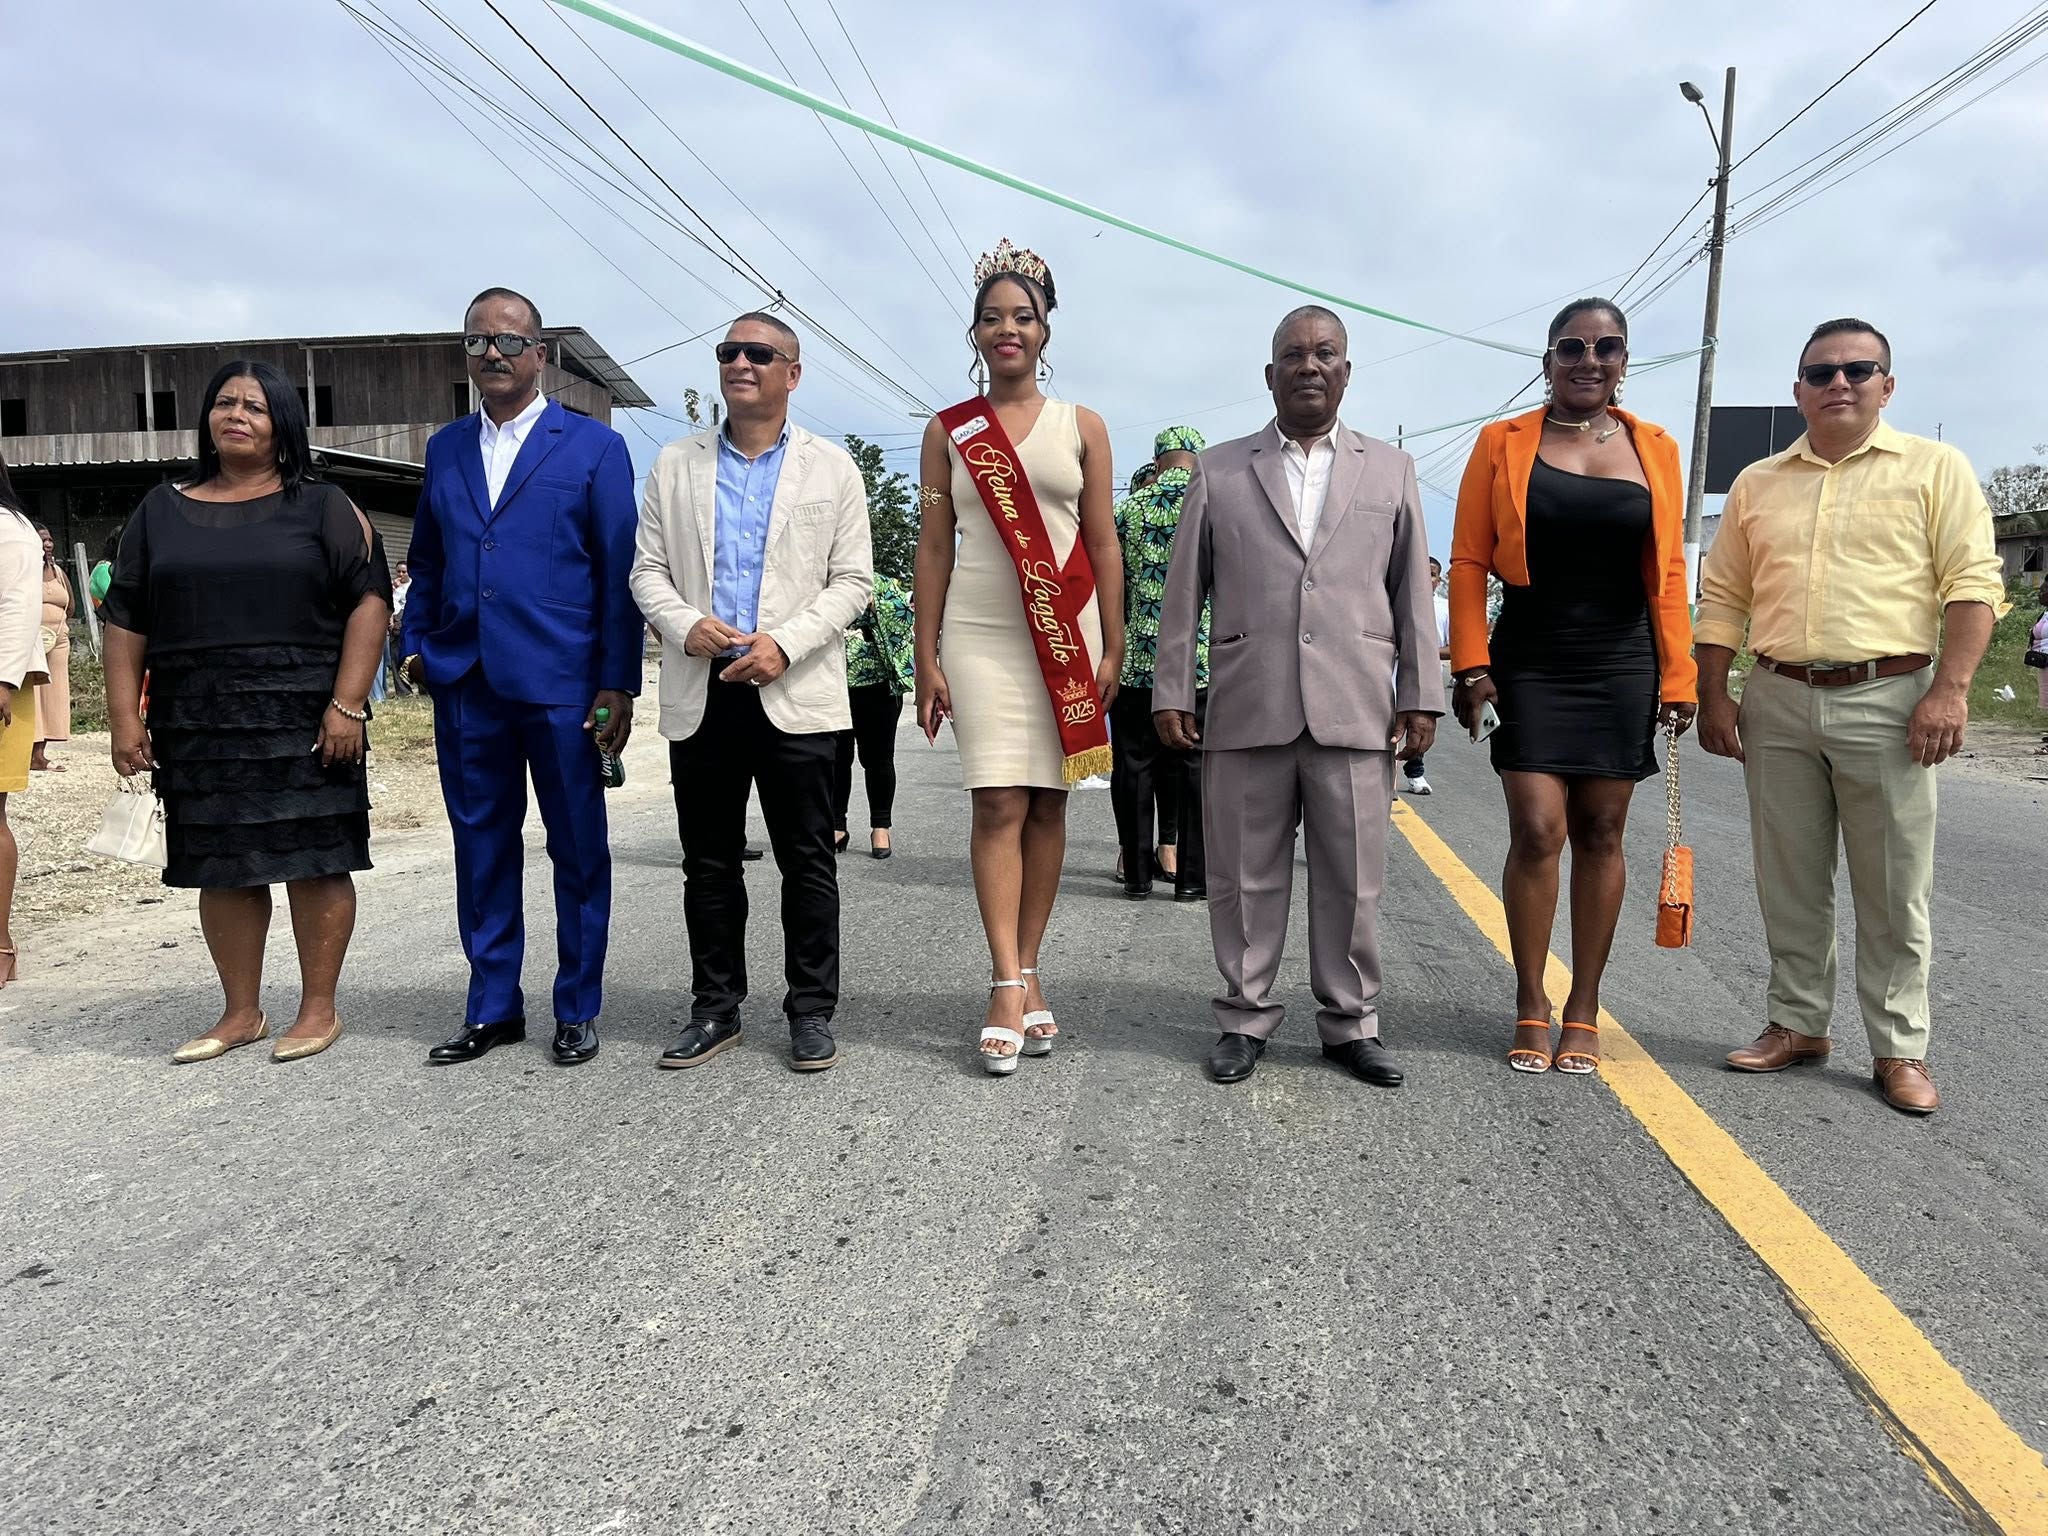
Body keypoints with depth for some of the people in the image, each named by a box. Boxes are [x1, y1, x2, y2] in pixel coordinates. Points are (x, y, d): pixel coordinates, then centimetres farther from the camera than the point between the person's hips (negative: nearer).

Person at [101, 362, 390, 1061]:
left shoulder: (322, 507, 3)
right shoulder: (161, 511, 12)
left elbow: (368, 600, -6)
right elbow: (125, 620, 11)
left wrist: (347, 705, -14)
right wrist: (125, 717, 2)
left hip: (303, 725, -3)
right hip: (198, 730, 4)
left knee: (313, 861, -1)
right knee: (223, 869, 8)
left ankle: (319, 1009, 11)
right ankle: (241, 1012, 20)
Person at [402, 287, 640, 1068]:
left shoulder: (593, 446, 2)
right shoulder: (445, 448, 15)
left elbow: (619, 570, -2)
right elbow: (424, 561, 20)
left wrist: (619, 682, -8)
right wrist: (415, 642, 5)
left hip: (561, 683, -4)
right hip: (465, 683, 4)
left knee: (578, 850, 4)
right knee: (481, 848, 10)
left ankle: (578, 1009, 17)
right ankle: (492, 1006, 22)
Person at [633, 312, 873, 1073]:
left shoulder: (832, 467, 6)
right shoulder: (675, 464, 12)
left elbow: (852, 581, 0)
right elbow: (648, 570, 10)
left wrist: (785, 643, -14)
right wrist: (685, 625, -11)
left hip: (795, 693, -2)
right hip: (700, 694, 3)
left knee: (807, 861, 3)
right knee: (708, 862, 9)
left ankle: (811, 1010, 14)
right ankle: (715, 1008, 21)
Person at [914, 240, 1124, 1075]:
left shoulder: (1083, 427, 8)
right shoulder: (947, 431, 8)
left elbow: (1103, 545, 7)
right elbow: (933, 548, 6)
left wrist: (1113, 646, 1)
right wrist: (927, 657, 1)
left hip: (1067, 633, 1)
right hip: (981, 636, -1)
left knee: (1047, 805, 3)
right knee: (998, 805, -8)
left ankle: (1024, 973, 12)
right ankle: (1010, 985, -8)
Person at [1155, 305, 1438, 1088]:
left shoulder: (1390, 470, 14)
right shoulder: (1219, 471, 10)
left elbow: (1412, 591, 11)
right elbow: (1184, 593, 7)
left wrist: (1420, 695, 4)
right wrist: (1172, 692, 2)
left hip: (1355, 711, 1)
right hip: (1246, 710, 0)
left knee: (1353, 879, 6)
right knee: (1244, 878, 6)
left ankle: (1352, 1024, 20)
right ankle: (1245, 1018, 20)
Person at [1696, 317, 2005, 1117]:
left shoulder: (1935, 467, 2)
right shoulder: (1757, 484, 12)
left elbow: (1974, 585, -5)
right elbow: (1722, 598, 12)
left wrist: (1951, 689, -15)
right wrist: (1713, 697, 4)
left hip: (1888, 700, -3)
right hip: (1777, 702, 3)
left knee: (1894, 889, 3)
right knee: (1789, 882, 10)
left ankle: (1899, 1048, 14)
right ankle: (1798, 1024, 23)